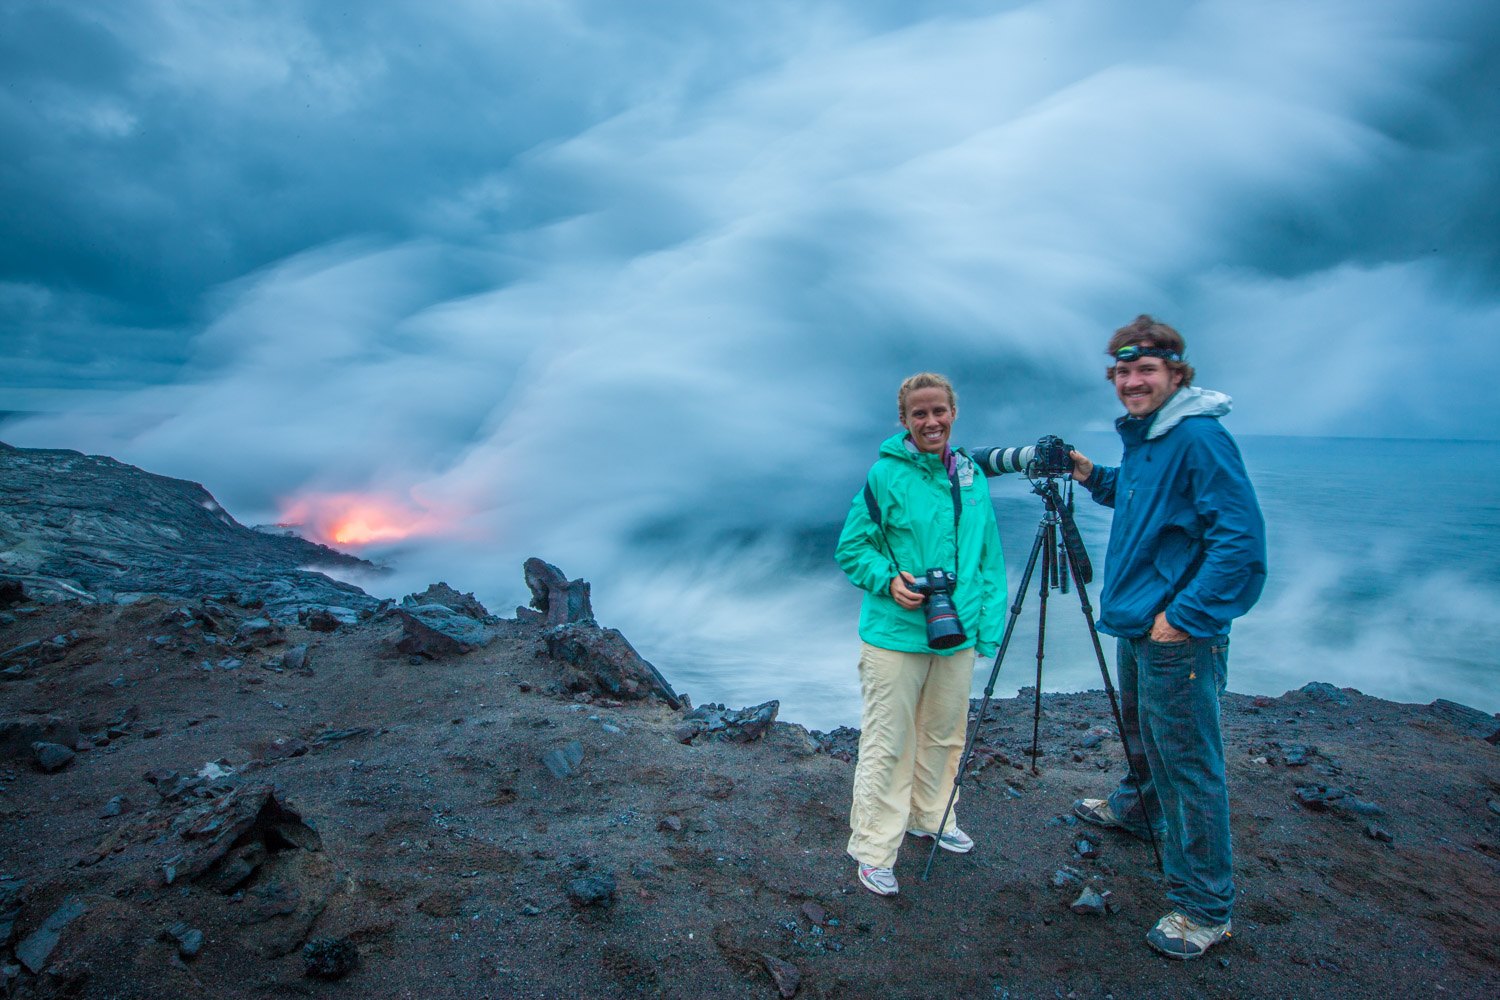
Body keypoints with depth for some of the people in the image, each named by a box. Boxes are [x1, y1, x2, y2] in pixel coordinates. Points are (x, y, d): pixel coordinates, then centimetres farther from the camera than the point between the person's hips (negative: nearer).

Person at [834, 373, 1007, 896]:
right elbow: (850, 547, -4)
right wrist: (888, 580, -20)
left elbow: (989, 557, 13)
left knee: (945, 736, 19)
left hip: (958, 637, 6)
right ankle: (873, 851, 14)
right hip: (895, 637, -5)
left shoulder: (973, 477, 7)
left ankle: (932, 818, 41)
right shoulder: (884, 476, -9)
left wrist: (990, 624, 9)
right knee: (887, 745, 1)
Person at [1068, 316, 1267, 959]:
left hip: (1180, 635, -9)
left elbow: (1240, 538, -23)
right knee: (1140, 731, 28)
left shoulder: (1200, 437, -18)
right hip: (1136, 624, 9)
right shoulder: (1141, 436, 10)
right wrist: (1096, 478, 10)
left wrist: (1185, 616, -23)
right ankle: (1136, 809, 53)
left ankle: (1205, 909, 12)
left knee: (1189, 763, -1)